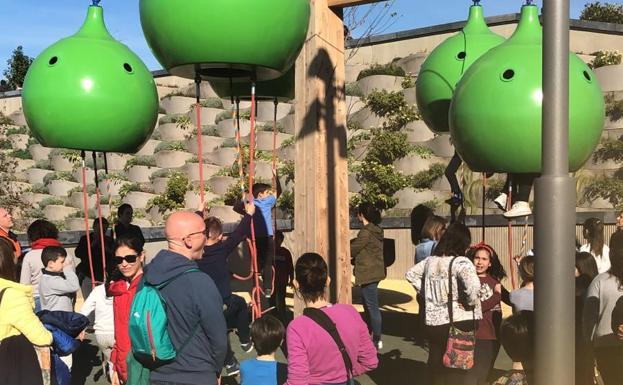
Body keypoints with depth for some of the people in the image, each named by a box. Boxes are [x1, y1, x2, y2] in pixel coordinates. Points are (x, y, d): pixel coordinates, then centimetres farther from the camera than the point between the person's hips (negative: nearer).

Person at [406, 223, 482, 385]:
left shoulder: (430, 260, 6)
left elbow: (411, 274, 21)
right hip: (458, 323, -5)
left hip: (433, 322, 6)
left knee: (436, 365, 19)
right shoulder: (460, 262, -15)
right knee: (458, 371, 7)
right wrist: (471, 303, -15)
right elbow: (473, 285, -33)